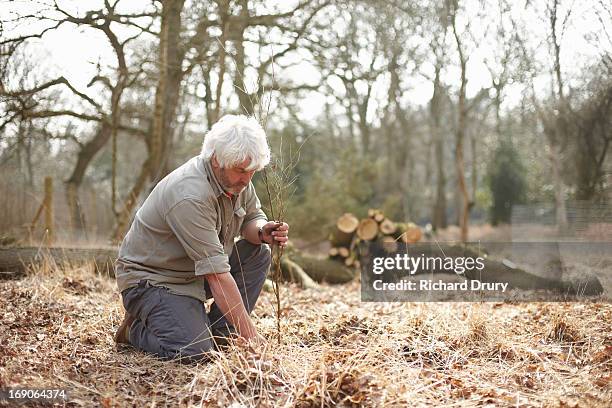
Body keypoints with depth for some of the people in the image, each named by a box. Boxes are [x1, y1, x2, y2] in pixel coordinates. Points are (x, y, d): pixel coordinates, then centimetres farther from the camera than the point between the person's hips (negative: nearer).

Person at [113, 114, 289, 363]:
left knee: (258, 253, -6)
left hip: (196, 272, 9)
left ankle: (218, 334, -1)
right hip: (151, 277, -9)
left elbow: (252, 216, 10)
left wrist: (262, 232, -18)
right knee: (194, 352, -27)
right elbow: (217, 275, -34)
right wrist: (250, 335, -32)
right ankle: (137, 329, 4)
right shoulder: (190, 196, -32)